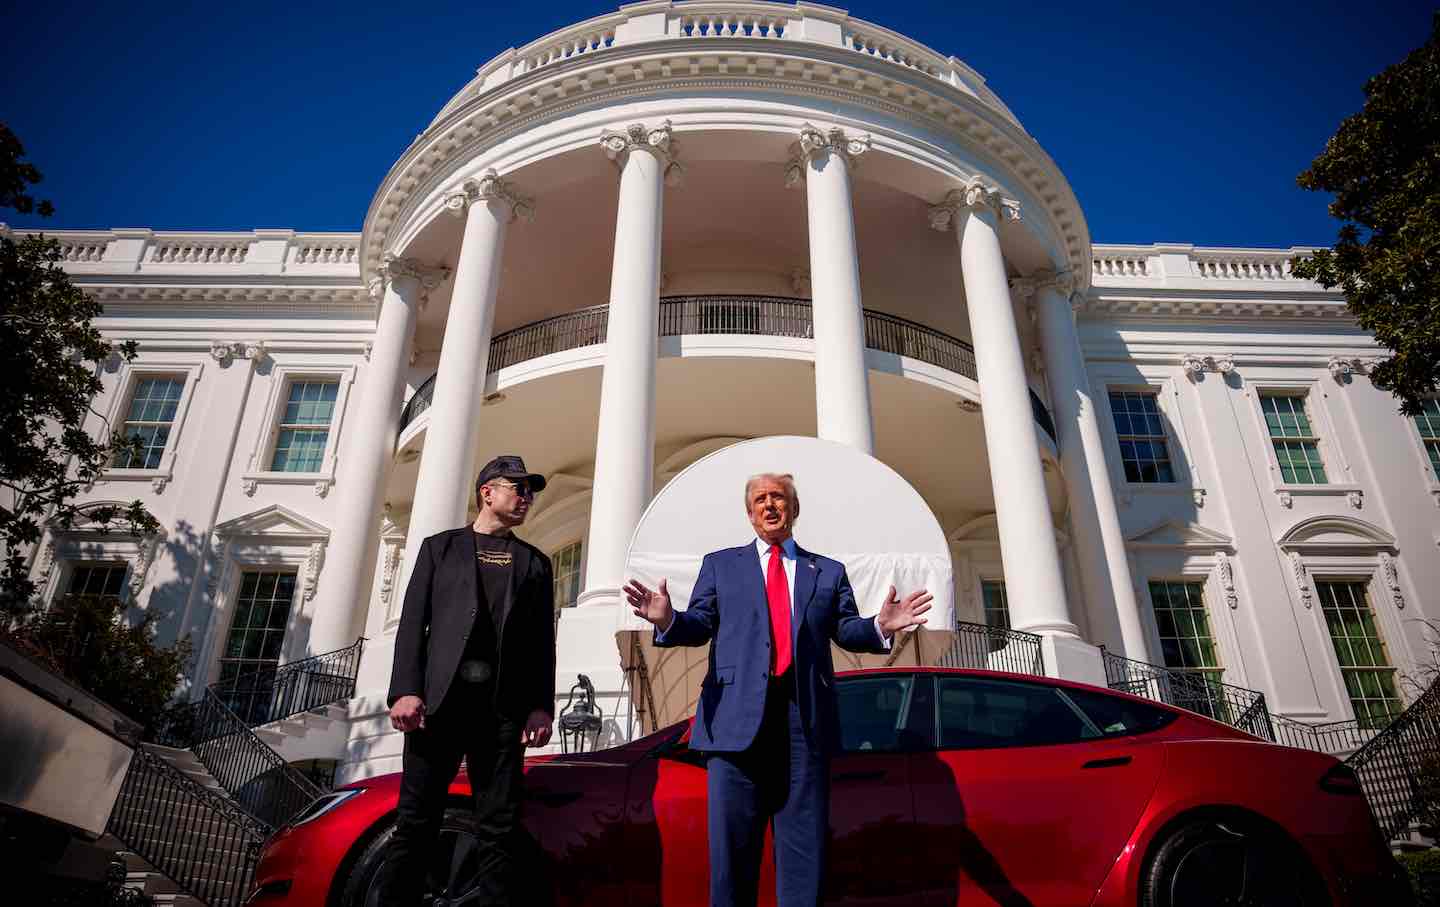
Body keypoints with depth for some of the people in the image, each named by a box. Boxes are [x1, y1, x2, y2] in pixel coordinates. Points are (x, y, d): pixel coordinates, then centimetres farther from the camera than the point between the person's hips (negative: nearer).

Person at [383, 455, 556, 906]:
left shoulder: (535, 562, 19)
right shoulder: (440, 546, 15)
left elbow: (543, 641, 12)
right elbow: (413, 622, 5)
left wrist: (542, 705, -1)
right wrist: (406, 691, -8)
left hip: (505, 705, 1)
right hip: (439, 696, -1)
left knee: (498, 830, 1)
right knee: (415, 820, -1)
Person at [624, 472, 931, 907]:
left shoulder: (828, 571, 19)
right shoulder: (720, 564, 16)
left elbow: (847, 630, 9)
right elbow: (699, 625, 6)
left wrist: (880, 626, -12)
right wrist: (668, 620, -15)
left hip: (805, 719, 1)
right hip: (738, 714, -1)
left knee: (804, 841, 5)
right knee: (732, 840, 2)